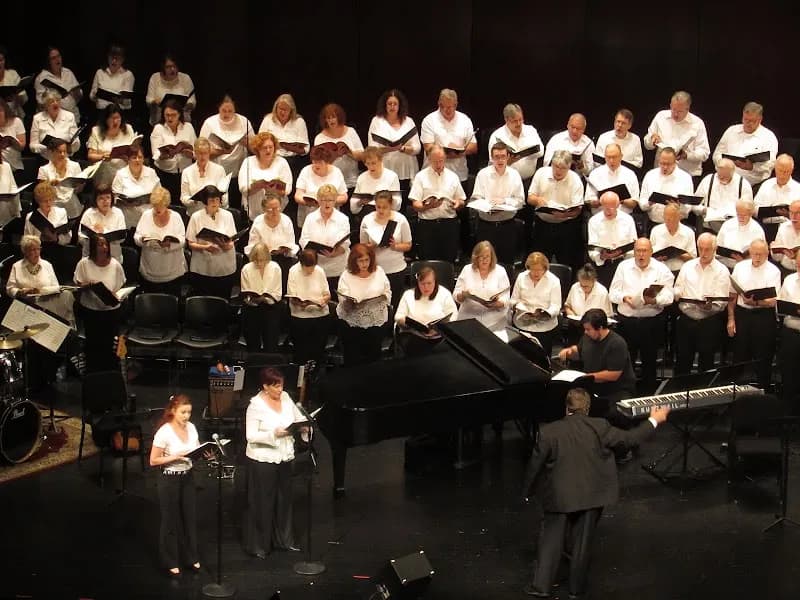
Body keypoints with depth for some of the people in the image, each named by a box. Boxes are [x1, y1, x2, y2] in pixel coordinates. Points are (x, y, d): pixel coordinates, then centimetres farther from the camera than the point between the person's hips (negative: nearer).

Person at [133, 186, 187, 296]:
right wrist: (142, 239, -20)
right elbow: (136, 238, 4)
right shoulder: (146, 215, 4)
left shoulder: (175, 217, -2)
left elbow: (182, 241, -7)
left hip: (172, 272, -2)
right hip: (149, 272, 2)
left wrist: (171, 243, -28)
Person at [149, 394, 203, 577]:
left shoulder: (191, 428, 0)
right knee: (171, 520, 7)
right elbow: (153, 461, -16)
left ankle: (191, 557, 31)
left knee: (190, 517, 14)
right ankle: (171, 562, 21)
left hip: (187, 477, 6)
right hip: (170, 479, -6)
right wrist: (175, 457, -26)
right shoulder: (164, 432, -19)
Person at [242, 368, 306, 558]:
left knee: (284, 499, 14)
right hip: (263, 459, -6)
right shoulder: (256, 405, -15)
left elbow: (299, 417, 10)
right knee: (262, 503, 3)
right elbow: (251, 436, -16)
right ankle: (258, 545, 15)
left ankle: (284, 540, 29)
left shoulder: (285, 397, 2)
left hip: (284, 457, 6)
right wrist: (274, 434, -28)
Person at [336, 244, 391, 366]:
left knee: (373, 356, 9)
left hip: (376, 321, 2)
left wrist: (383, 296, -13)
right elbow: (343, 302, -9)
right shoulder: (346, 276, -4)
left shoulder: (378, 271, 4)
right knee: (353, 358, 2)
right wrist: (351, 303, -31)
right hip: (353, 323, -2)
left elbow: (388, 292, 9)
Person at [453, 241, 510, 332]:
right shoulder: (467, 270, 8)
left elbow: (506, 299, 2)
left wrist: (498, 304, -19)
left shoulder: (500, 271, 6)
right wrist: (463, 295, -14)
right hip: (468, 320, 1)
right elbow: (456, 296, 7)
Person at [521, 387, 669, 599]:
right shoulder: (599, 427, -13)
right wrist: (654, 420, 9)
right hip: (591, 494, 1)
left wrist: (525, 491, 10)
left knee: (550, 540, 12)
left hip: (559, 496, -1)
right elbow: (629, 438, -6)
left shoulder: (548, 432, -13)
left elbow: (535, 465, -6)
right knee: (582, 542, 14)